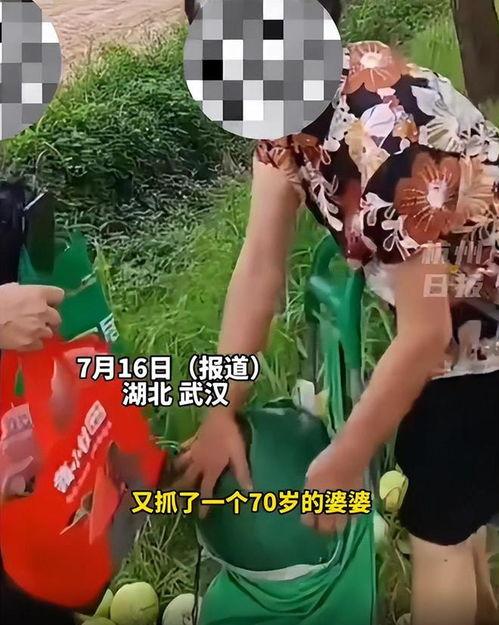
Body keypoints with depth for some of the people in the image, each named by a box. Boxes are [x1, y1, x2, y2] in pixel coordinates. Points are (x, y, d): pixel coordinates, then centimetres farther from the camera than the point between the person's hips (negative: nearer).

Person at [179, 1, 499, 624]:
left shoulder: (387, 138, -37)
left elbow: (424, 337, -30)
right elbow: (260, 262, -12)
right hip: (434, 301, 8)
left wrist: (342, 463, -18)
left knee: (436, 524, 6)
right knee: (447, 488, 25)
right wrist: (221, 412, -11)